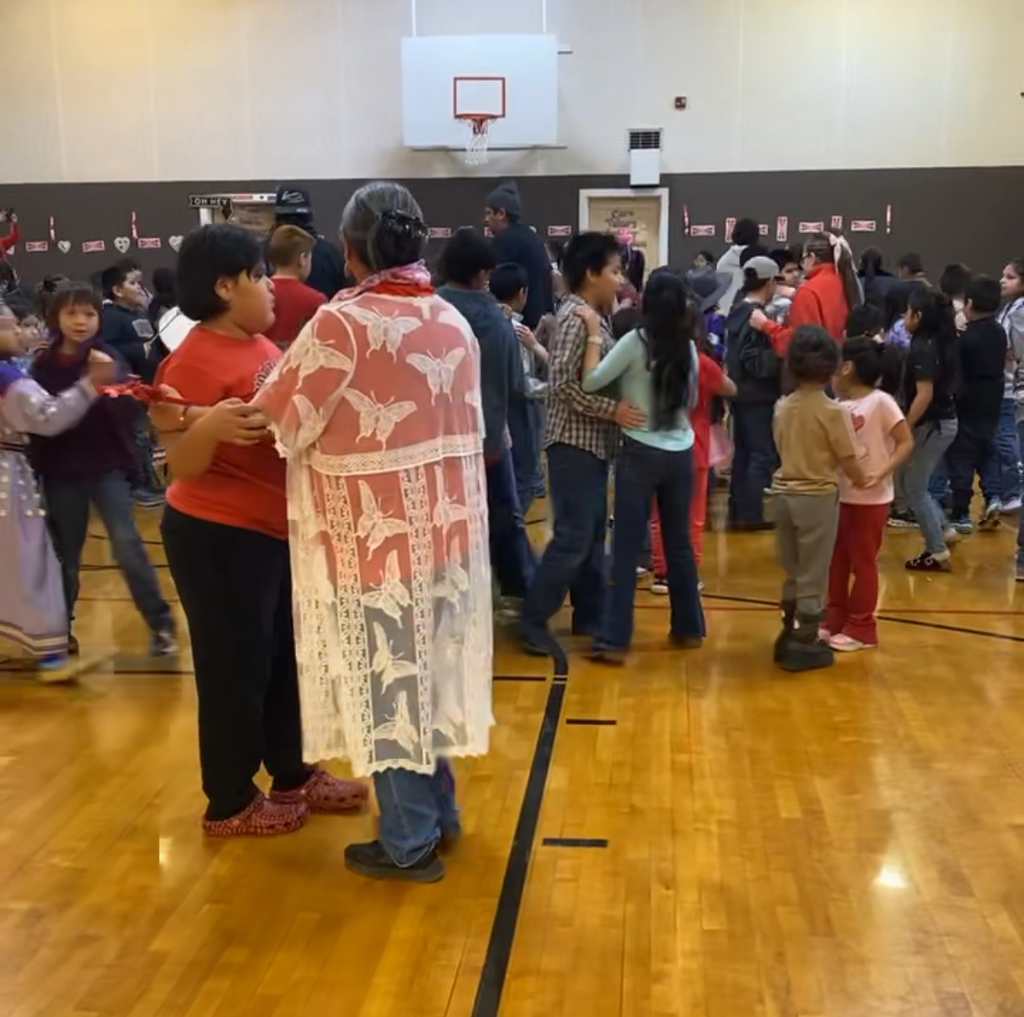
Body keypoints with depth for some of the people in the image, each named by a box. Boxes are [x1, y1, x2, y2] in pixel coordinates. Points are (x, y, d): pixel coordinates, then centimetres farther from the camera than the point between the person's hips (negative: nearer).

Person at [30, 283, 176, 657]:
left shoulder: (109, 358, -3)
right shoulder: (43, 365, 1)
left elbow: (129, 411, -12)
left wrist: (109, 392, -30)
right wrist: (39, 469, -2)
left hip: (107, 468, -2)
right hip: (62, 473, 2)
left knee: (127, 544, -10)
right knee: (65, 553, 11)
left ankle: (160, 625, -2)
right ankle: (60, 628, 26)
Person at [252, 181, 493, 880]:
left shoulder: (343, 323, -16)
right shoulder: (454, 322, 5)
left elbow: (277, 422, -11)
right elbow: (462, 425, 8)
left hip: (375, 534, -6)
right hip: (444, 524, 7)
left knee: (387, 679, 5)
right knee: (427, 671, 18)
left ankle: (408, 842, 17)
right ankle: (439, 811, 32)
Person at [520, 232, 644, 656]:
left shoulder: (595, 316, 12)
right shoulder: (575, 317, -16)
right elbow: (561, 383, -23)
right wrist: (613, 409, -23)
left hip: (593, 442, 9)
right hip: (574, 443, -9)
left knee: (593, 533, 14)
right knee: (573, 536, -7)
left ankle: (589, 614, 24)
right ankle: (533, 621, 2)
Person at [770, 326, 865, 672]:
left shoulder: (782, 407, 3)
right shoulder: (833, 411, -13)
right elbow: (848, 462, -11)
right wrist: (864, 481, 10)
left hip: (784, 493, 6)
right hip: (817, 497, -5)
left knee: (793, 573, 19)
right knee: (813, 576, 6)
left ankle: (789, 636, 27)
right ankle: (803, 645, 12)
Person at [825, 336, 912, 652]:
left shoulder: (881, 402, -13)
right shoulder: (841, 406, 7)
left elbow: (906, 442, -14)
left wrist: (881, 473, -24)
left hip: (870, 499, -7)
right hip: (842, 495, 7)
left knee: (863, 562, 3)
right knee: (836, 560, 13)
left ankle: (861, 628, 14)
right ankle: (835, 620, 25)